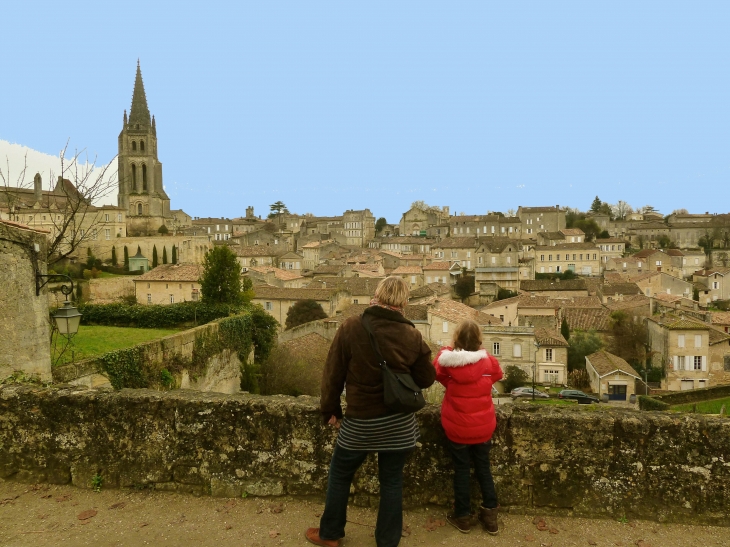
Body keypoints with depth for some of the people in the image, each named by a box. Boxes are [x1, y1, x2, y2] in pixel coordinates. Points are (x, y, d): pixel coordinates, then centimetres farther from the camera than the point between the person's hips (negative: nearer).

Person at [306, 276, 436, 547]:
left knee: (340, 475, 20)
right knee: (392, 480, 17)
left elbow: (333, 374, -9)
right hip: (400, 421, 2)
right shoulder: (412, 335, -10)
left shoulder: (351, 327, -15)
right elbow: (426, 379, 0)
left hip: (360, 421, -1)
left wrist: (330, 409, 6)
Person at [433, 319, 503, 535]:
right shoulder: (488, 361, -9)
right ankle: (490, 515, 23)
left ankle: (463, 516, 22)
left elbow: (438, 374, 5)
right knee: (483, 468, 16)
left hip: (457, 427, -2)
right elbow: (497, 375, 12)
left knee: (461, 470, 12)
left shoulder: (447, 361, -15)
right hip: (483, 426, 2)